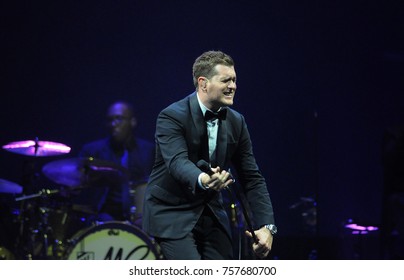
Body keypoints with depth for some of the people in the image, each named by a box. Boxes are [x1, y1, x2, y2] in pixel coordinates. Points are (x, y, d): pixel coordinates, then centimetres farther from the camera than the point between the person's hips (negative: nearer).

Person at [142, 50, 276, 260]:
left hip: (210, 214, 7)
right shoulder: (172, 117, -16)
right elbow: (177, 162, -32)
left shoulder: (236, 122, 3)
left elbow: (252, 178, 4)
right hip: (172, 215, -7)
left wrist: (266, 226, -8)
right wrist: (202, 180, -55)